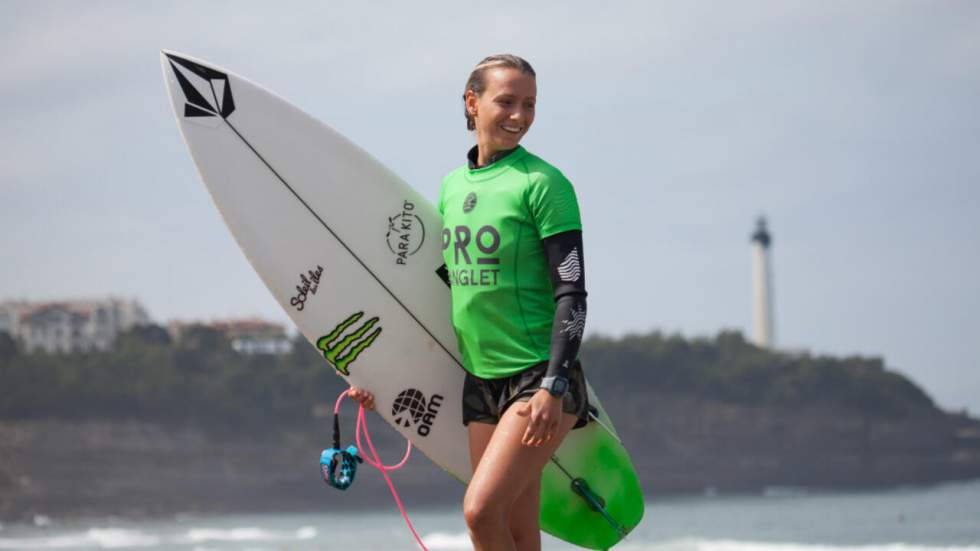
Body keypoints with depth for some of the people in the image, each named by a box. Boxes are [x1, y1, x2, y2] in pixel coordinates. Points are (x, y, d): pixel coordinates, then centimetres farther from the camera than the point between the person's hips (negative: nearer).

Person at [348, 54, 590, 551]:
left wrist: (553, 387, -23)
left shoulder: (542, 183, -9)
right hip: (481, 382, 7)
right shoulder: (452, 185, 11)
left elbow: (572, 295, -13)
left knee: (480, 510, -19)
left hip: (540, 378, -6)